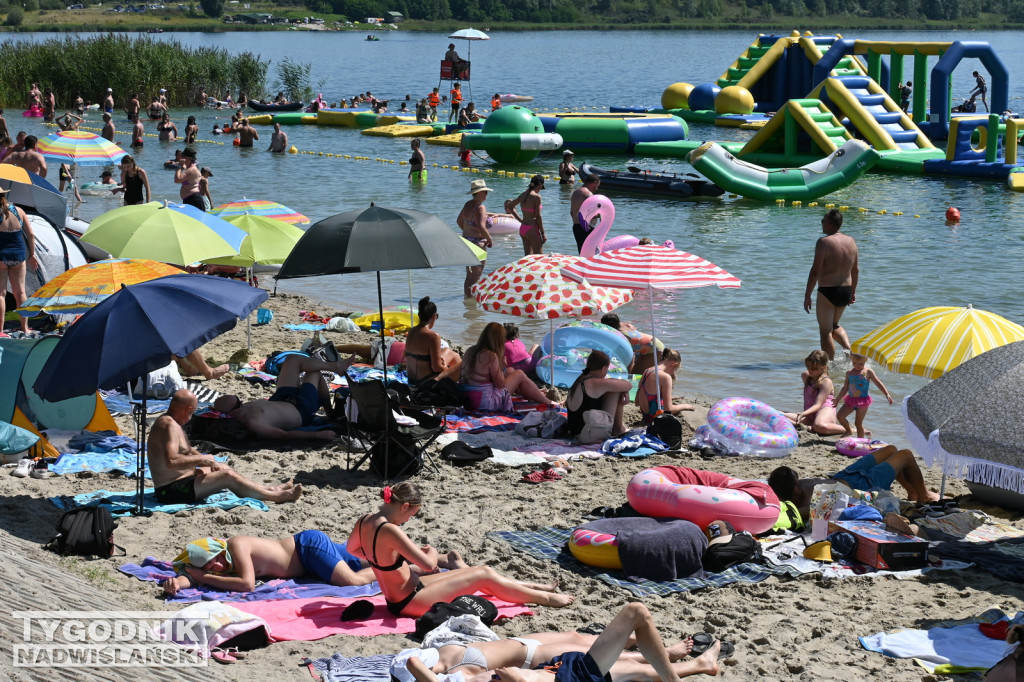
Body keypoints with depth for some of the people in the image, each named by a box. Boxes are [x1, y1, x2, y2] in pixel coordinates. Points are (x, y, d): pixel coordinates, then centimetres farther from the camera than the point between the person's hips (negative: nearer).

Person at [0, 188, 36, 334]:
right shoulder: (18, 211, 2)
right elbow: (30, 235, 5)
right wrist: (31, 255, 14)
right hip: (19, 256, 4)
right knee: (20, 292, 12)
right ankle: (24, 328, 16)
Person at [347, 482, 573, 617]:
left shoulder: (364, 522, -4)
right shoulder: (389, 531, -32)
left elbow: (351, 548, 19)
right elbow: (428, 564, -30)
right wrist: (432, 551, -8)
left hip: (397, 597, 10)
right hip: (410, 602, -10)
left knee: (483, 572, 16)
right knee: (483, 576, 1)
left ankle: (536, 587, 32)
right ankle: (546, 597, 16)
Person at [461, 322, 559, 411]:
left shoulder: (470, 351, 5)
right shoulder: (491, 356, -19)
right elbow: (500, 384, -11)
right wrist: (502, 363, -1)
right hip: (486, 403, -8)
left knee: (510, 370, 23)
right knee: (520, 374, 8)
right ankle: (548, 402, 22)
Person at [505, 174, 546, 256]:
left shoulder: (523, 195, 6)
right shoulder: (536, 197, -14)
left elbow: (509, 206, 18)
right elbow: (538, 217, -14)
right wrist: (543, 233, -7)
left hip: (522, 228, 7)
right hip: (532, 229, -7)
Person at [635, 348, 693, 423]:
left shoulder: (646, 372, 5)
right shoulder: (665, 377, -20)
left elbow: (637, 402, 13)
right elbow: (669, 408, -18)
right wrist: (684, 406, 2)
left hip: (645, 417, 9)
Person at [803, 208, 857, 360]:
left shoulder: (824, 242, -15)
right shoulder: (851, 241, 6)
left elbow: (815, 271, -17)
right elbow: (855, 270, 14)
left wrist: (807, 296, -12)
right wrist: (853, 292, 25)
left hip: (828, 291, -7)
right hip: (845, 291, 7)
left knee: (825, 331, 3)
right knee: (834, 325, 27)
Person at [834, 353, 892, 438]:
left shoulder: (868, 372, -4)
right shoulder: (849, 373, 7)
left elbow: (878, 384, -3)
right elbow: (845, 388, 15)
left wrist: (887, 395, -12)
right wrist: (837, 400, 16)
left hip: (863, 401, -4)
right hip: (851, 400, 4)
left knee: (859, 423, -2)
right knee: (840, 416, -7)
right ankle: (849, 431, 18)